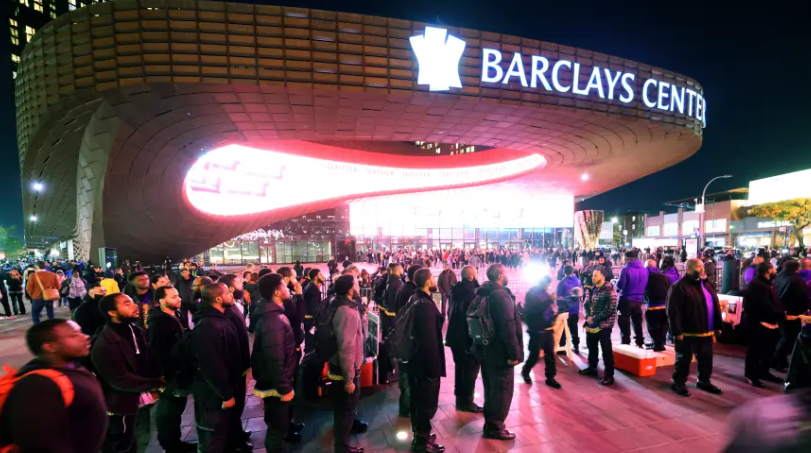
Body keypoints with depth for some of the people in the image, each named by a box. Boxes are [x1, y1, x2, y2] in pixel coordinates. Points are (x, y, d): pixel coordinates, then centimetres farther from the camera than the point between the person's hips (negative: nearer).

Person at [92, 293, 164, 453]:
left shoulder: (137, 331, 2)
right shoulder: (105, 344, -23)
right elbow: (120, 380, -23)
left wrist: (152, 388, -7)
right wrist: (155, 384, -14)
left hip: (142, 401, 7)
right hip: (122, 406, -7)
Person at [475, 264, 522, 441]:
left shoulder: (483, 294, 8)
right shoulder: (501, 295, -22)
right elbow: (508, 327, -26)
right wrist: (514, 353, -20)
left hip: (486, 349, 9)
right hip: (500, 351, -9)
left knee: (491, 388, 21)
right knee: (502, 390, 5)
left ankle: (490, 422, 34)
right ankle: (494, 428, 16)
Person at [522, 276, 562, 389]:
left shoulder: (545, 293, 8)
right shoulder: (532, 293, -11)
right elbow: (535, 309, -25)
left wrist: (554, 313, -3)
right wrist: (550, 300, -28)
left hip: (548, 329, 6)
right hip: (536, 330, -6)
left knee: (550, 354, 8)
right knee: (534, 354, 2)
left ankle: (550, 378, 22)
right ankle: (525, 372, 26)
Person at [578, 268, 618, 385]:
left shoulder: (609, 290, -16)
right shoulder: (593, 289, 8)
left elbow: (610, 310, -21)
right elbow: (588, 303, 13)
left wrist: (594, 319, -17)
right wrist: (588, 316, -5)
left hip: (603, 325, -8)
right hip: (591, 324, 8)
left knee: (606, 350, 0)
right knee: (591, 347, 20)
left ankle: (609, 375, 11)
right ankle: (592, 368, 37)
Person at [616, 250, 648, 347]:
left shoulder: (626, 270, -17)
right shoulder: (644, 270, 3)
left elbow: (620, 286, -16)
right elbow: (645, 285, 13)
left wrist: (615, 283, 4)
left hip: (626, 300, -6)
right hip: (639, 300, 6)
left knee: (625, 324, 4)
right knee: (638, 322, 18)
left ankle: (626, 344, 5)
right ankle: (640, 343, 25)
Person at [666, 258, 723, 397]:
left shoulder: (707, 284, 11)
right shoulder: (679, 287, -15)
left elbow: (715, 306, 18)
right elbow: (673, 312, -18)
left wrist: (718, 326, 14)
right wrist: (677, 332, -20)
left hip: (706, 331, 8)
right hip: (687, 333, -7)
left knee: (706, 359, 18)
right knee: (684, 359, 5)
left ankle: (704, 381, 35)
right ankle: (678, 383, 18)